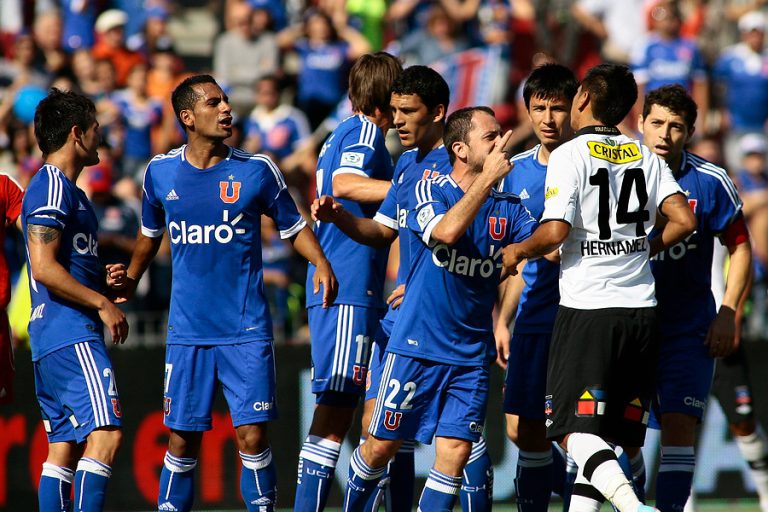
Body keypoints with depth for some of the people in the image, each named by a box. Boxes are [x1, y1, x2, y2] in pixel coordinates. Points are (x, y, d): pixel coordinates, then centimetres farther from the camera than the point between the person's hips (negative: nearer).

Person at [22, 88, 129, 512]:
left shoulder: (63, 187, 22)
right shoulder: (52, 186, -10)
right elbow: (44, 267, -19)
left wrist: (103, 278, 14)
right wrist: (102, 303, -14)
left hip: (50, 339, 11)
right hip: (71, 334, -11)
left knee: (64, 444, 8)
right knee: (105, 433, -18)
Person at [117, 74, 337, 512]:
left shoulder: (256, 170, -3)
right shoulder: (161, 172, 4)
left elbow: (294, 226, 6)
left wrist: (321, 264, -10)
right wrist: (129, 281, 28)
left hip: (246, 331, -2)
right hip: (187, 331, 2)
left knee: (252, 435, -7)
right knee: (182, 439, 3)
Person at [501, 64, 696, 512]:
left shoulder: (570, 155, -7)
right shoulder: (646, 156, 9)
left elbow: (554, 232, -15)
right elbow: (685, 221, 2)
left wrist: (518, 251, 3)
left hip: (588, 307, -6)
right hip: (642, 307, 6)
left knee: (574, 429, -5)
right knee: (609, 434, 12)